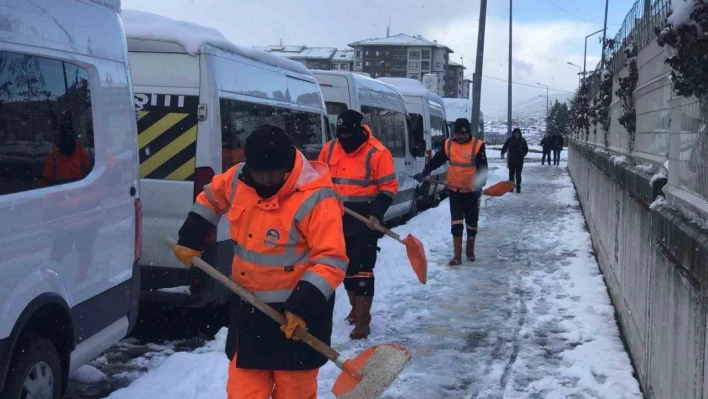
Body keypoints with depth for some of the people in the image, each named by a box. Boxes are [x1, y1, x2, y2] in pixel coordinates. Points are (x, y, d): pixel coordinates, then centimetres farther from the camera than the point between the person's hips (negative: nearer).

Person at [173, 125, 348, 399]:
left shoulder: (315, 198, -22)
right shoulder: (238, 179, -2)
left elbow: (331, 261, -21)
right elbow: (211, 197, 20)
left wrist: (305, 304, -29)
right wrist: (190, 240, 18)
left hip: (297, 312, -6)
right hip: (248, 308, 6)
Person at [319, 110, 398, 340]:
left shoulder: (377, 153, -14)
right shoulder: (330, 149, 3)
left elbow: (389, 187, -11)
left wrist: (376, 213, -22)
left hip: (365, 222, -6)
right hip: (338, 220, 6)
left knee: (362, 271, -7)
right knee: (347, 268, 17)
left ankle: (362, 321, -3)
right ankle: (356, 309, 35)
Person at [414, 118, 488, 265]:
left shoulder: (478, 145, -11)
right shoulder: (448, 144, -1)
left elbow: (482, 167, -13)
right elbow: (437, 160, 4)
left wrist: (480, 184, -26)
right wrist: (424, 172, -7)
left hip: (472, 191, -1)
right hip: (455, 190, 2)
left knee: (472, 223, 11)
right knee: (456, 223, -2)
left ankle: (470, 251, 31)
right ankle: (457, 256, 1)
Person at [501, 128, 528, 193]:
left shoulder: (522, 140, 1)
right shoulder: (510, 140, -2)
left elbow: (526, 149, 8)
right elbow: (505, 147, -4)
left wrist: (523, 154, -10)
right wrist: (502, 154, -20)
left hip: (519, 160, 0)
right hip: (511, 159, 0)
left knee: (518, 174, 1)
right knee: (511, 173, 6)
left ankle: (518, 187, 6)